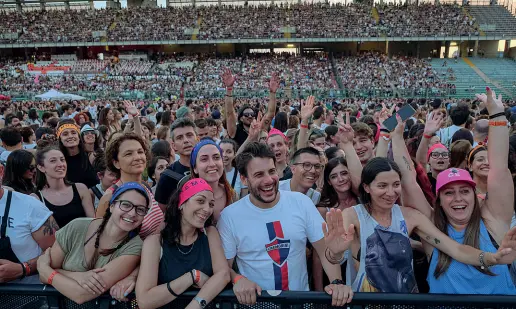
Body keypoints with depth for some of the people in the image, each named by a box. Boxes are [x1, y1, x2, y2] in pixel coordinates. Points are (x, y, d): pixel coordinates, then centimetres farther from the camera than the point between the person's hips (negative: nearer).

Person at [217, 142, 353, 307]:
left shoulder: (301, 202, -4)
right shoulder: (229, 216, -9)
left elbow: (326, 250, -1)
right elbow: (223, 265, -1)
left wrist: (336, 282, -16)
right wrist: (238, 279, -20)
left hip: (300, 298, 2)